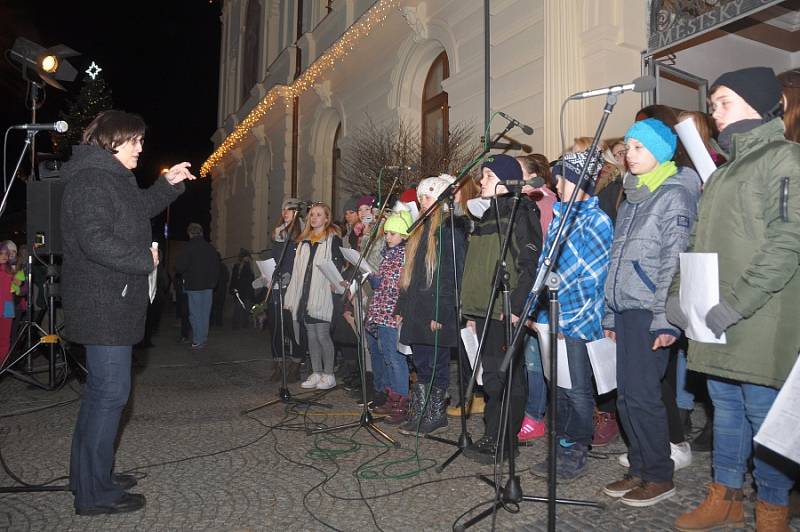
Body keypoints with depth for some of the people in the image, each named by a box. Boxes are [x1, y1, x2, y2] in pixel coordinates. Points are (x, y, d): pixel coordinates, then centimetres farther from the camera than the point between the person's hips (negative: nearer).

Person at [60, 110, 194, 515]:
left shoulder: (111, 177, 17)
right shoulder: (91, 180, -16)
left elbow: (137, 212, 32)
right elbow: (95, 240, -27)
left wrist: (168, 185, 22)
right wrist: (145, 260, -16)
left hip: (110, 302, 11)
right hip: (103, 304, -11)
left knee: (100, 389, 18)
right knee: (111, 391, -7)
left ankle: (88, 474, 31)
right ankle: (95, 493, 3)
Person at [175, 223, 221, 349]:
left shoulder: (190, 248, -11)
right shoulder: (211, 248, 4)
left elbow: (179, 267, -13)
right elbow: (217, 268, 8)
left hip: (194, 286, -5)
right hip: (208, 286, 5)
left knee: (195, 314, 1)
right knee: (205, 314, 11)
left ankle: (198, 341, 1)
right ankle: (203, 339, 17)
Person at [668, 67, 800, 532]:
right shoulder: (724, 170, 20)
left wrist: (736, 303, -20)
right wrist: (679, 292, 8)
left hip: (759, 324, -7)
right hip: (715, 322, 7)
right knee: (726, 409, 14)